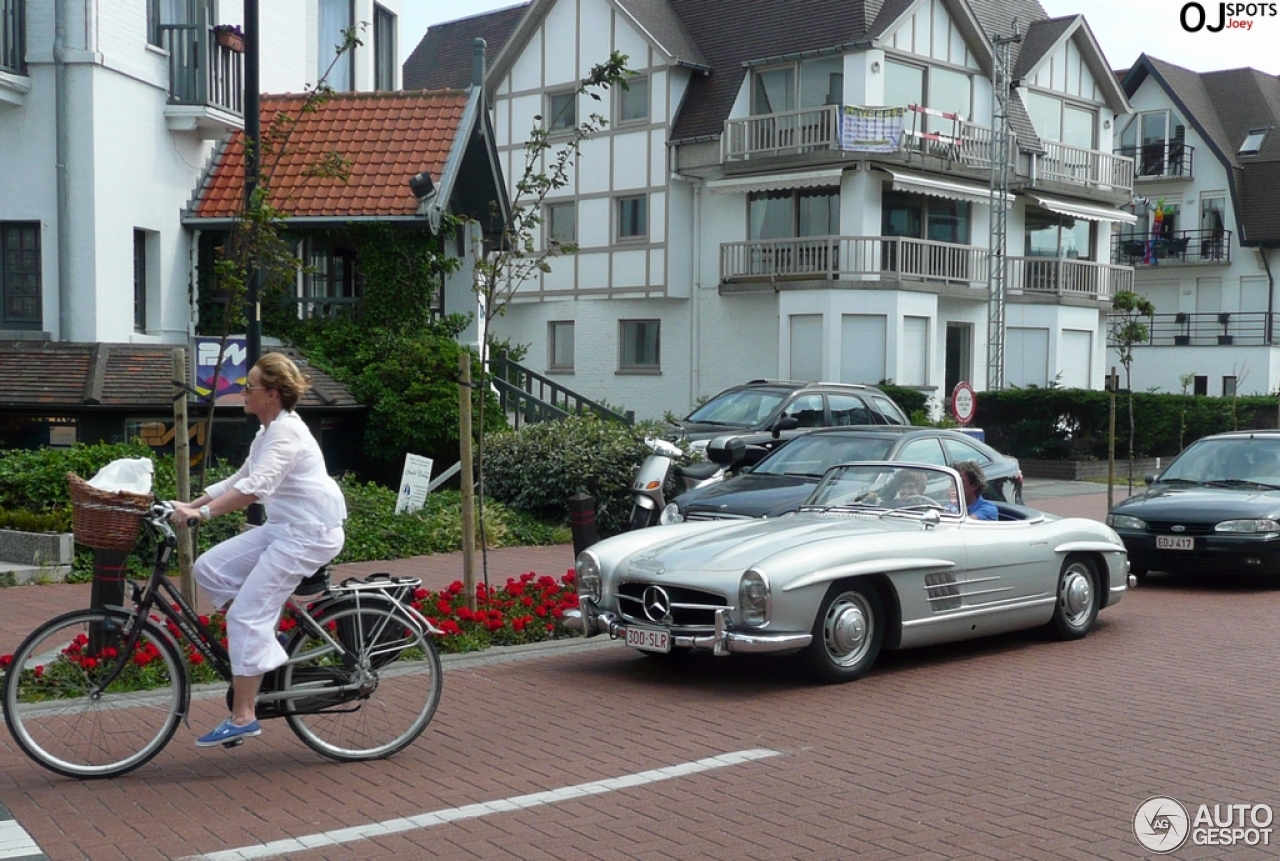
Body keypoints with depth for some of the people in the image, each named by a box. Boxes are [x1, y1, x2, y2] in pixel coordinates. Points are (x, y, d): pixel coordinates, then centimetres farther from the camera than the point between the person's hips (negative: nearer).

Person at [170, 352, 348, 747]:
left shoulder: (286, 432, -17)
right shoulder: (268, 432, 15)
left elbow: (256, 486, -31)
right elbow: (236, 482, 18)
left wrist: (201, 512, -36)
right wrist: (189, 505, 9)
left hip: (309, 532, -10)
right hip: (282, 528, 10)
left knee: (246, 615, -11)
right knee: (209, 568, 2)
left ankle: (242, 717, -5)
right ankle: (265, 645, 10)